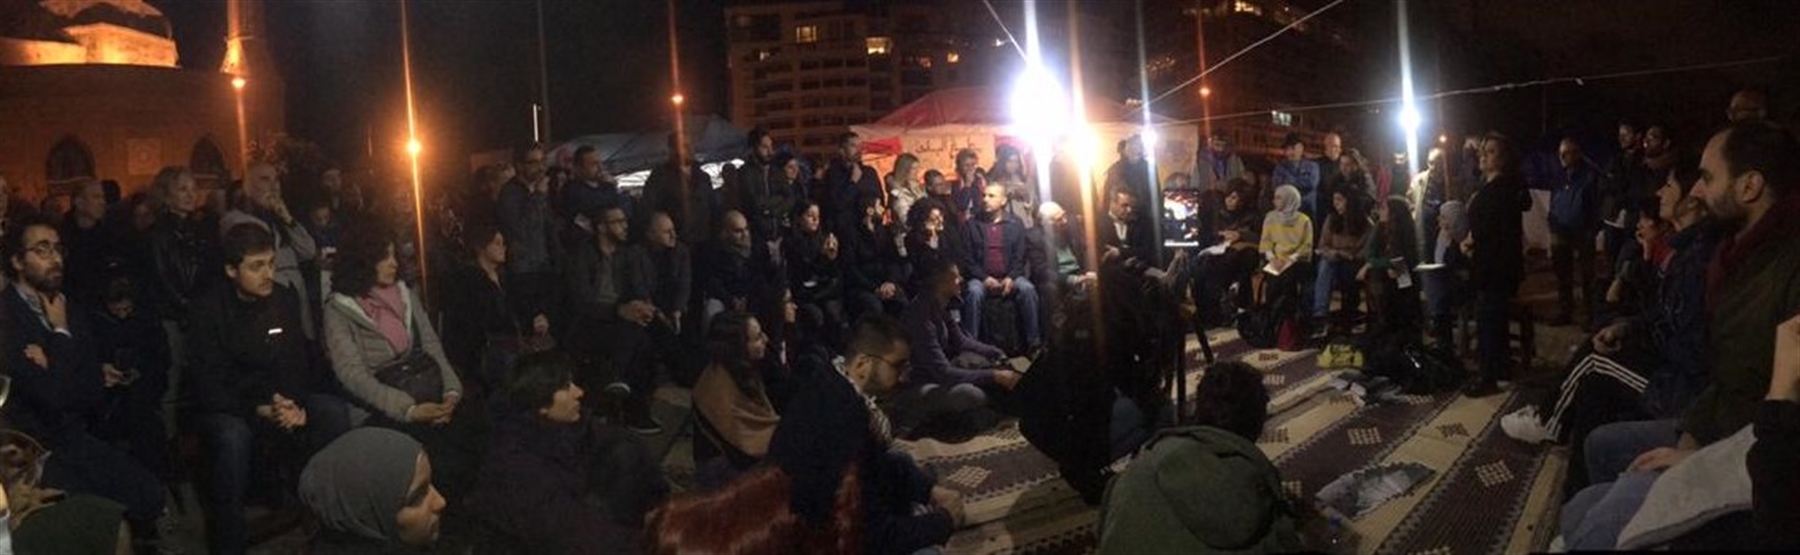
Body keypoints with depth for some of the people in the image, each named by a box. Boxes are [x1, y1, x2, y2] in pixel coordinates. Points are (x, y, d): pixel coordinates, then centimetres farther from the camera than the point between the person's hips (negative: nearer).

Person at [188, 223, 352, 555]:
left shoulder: (286, 300, -1)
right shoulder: (209, 311, -12)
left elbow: (301, 362, 1)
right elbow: (206, 385, -14)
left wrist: (298, 405, -20)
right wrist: (260, 410, -25)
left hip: (281, 399, 4)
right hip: (227, 406, -3)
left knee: (334, 412, -23)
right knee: (233, 438, -37)